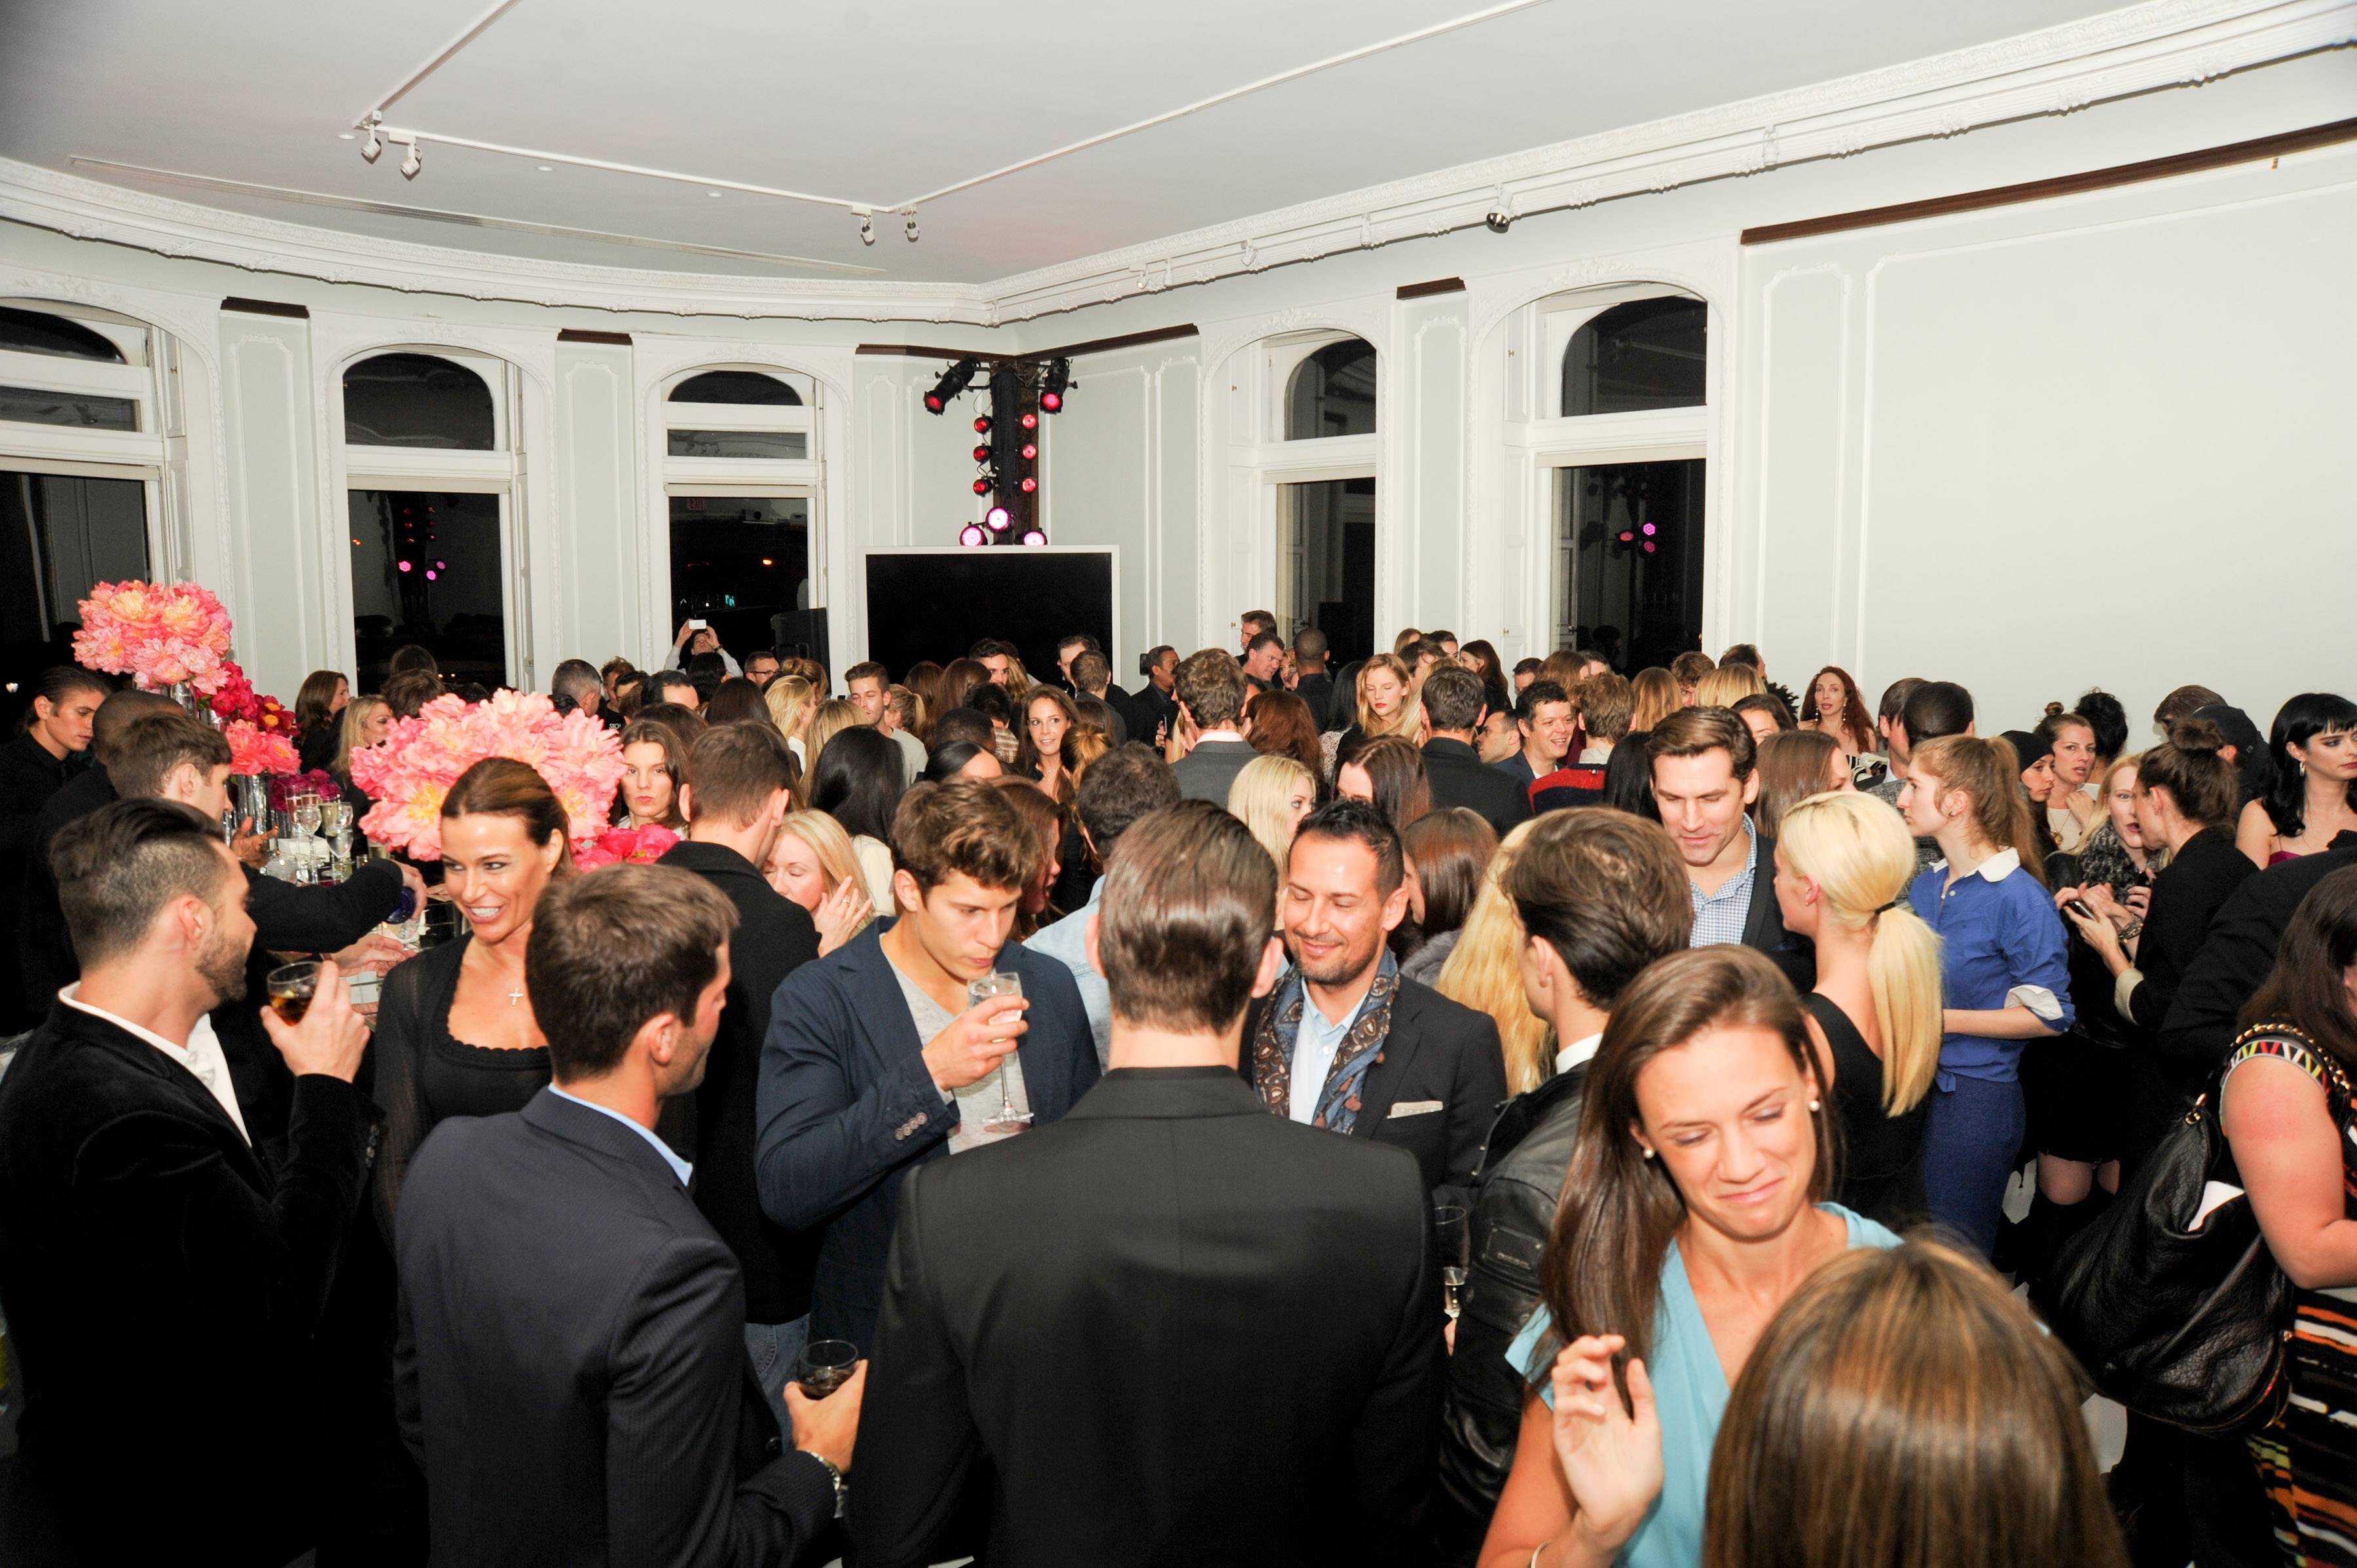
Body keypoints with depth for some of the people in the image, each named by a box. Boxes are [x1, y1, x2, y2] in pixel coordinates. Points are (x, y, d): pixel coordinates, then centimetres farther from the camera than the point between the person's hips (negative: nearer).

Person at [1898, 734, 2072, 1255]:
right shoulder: (1925, 885, 7)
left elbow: (2050, 1015, -13)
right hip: (1914, 1084, 7)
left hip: (1977, 1095, -7)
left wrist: (1940, 1019, -17)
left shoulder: (2019, 898, -15)